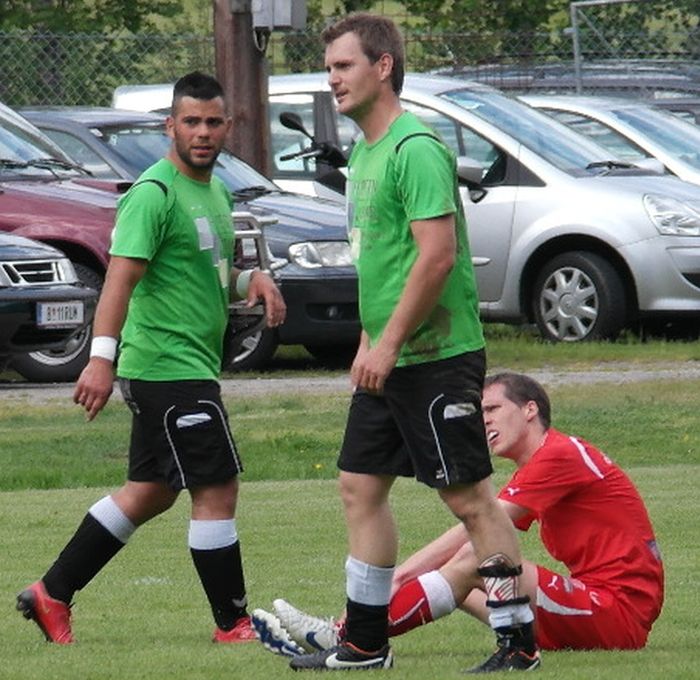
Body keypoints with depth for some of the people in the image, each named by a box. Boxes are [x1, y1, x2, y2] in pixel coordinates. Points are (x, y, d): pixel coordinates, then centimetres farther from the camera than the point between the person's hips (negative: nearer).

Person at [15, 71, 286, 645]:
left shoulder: (215, 192, 16)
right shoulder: (155, 194, -14)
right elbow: (121, 277, -22)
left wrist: (253, 281, 5)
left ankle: (53, 593, 20)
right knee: (217, 490, -6)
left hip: (193, 368, 10)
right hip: (169, 367, -10)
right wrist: (102, 357, -32)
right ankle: (233, 624, 2)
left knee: (151, 493, 14)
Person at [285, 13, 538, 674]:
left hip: (435, 356, -10)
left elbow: (438, 255, -23)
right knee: (360, 488, 12)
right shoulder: (364, 151, 15)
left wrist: (390, 344, -21)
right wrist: (368, 341, 20)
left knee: (470, 497, -6)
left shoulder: (414, 148, -16)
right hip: (388, 357, 10)